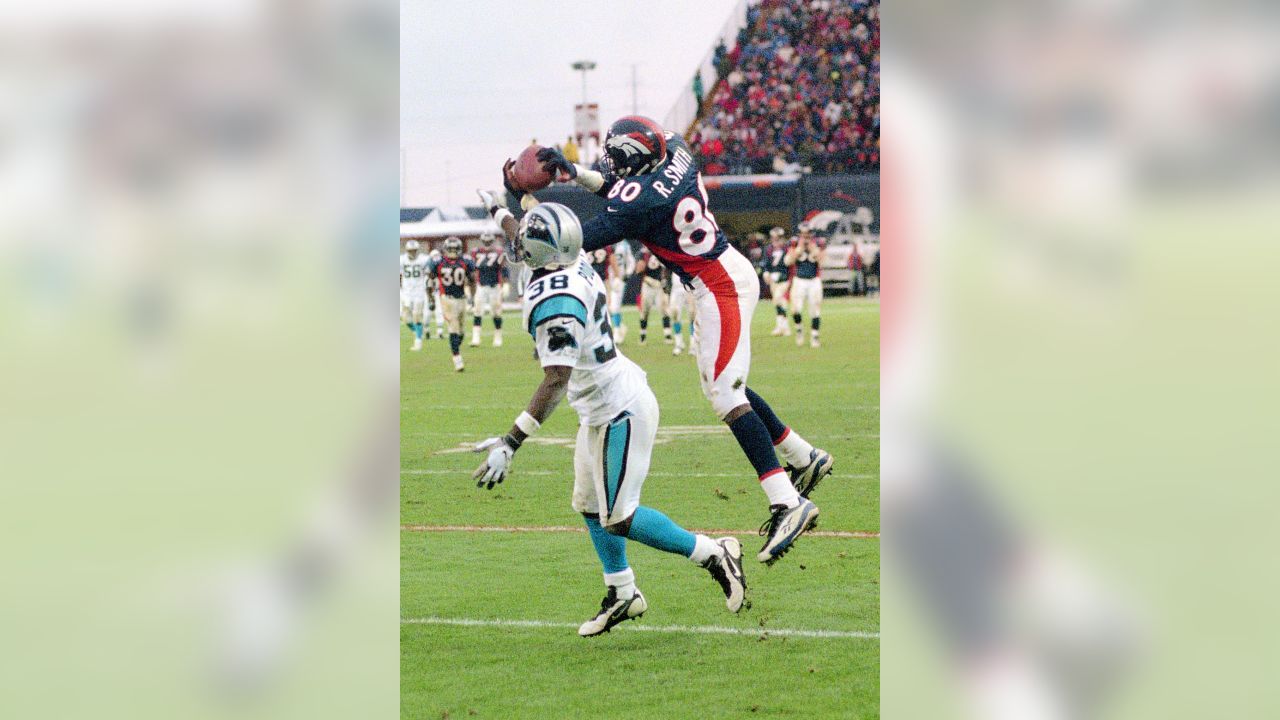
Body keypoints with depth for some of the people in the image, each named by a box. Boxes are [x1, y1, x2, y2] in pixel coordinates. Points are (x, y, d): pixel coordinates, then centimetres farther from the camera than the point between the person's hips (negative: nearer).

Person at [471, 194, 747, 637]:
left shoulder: (553, 301, -28)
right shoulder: (575, 265, -1)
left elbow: (556, 381, -32)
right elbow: (529, 247, 23)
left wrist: (510, 443, -32)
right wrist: (496, 210, 41)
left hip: (618, 412, -10)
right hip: (603, 409, 10)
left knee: (618, 518, -6)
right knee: (590, 506, 19)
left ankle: (714, 554, 3)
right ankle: (622, 596, 31)